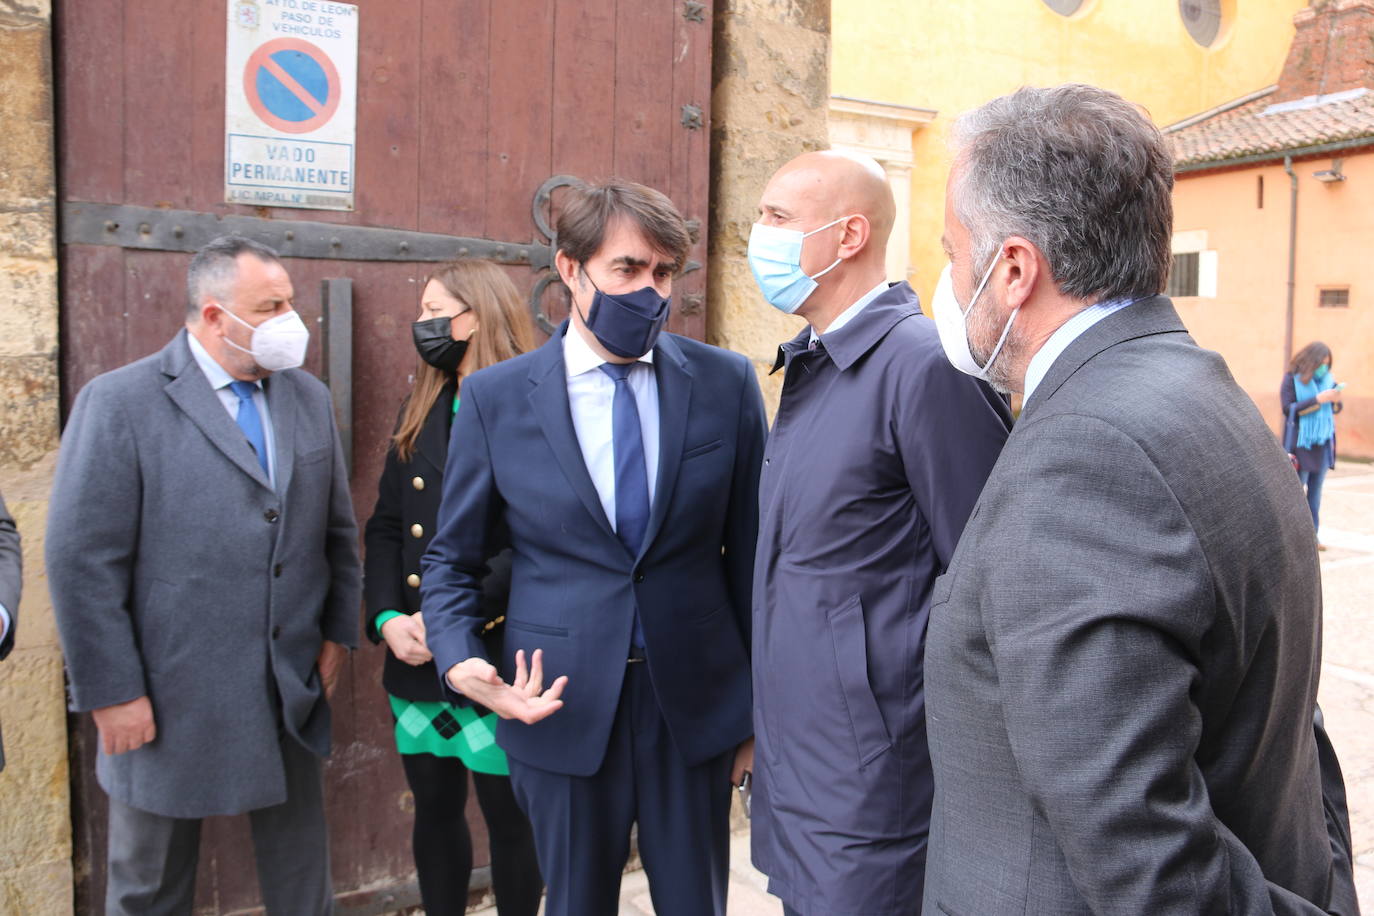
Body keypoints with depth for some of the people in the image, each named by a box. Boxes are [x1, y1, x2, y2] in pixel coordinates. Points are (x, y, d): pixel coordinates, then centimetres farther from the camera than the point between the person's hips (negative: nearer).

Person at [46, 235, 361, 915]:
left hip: (292, 692, 4)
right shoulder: (119, 402, -11)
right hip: (170, 701, -4)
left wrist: (338, 630, 7)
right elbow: (82, 560, -13)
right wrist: (112, 692, -13)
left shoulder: (310, 398, 5)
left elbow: (337, 529, 12)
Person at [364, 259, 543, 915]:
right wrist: (387, 618, -5)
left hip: (495, 659, -6)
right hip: (417, 663, 6)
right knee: (435, 810, 17)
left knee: (508, 819, 8)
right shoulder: (421, 415, 12)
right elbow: (385, 527, 10)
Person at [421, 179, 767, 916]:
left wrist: (762, 707, 5)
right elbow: (452, 559, 5)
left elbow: (751, 547, 2)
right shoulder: (494, 399, -4)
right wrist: (461, 663, -14)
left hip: (695, 702, 1)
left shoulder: (726, 383, -3)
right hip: (559, 710, 0)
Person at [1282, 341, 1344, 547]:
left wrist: (1335, 400, -9)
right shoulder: (1292, 379, -5)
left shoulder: (1328, 379, 10)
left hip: (1323, 443, 5)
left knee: (1315, 490, 6)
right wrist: (1318, 399, -22)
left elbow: (1335, 409, 14)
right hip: (1300, 443, -5)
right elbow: (1289, 409, -14)